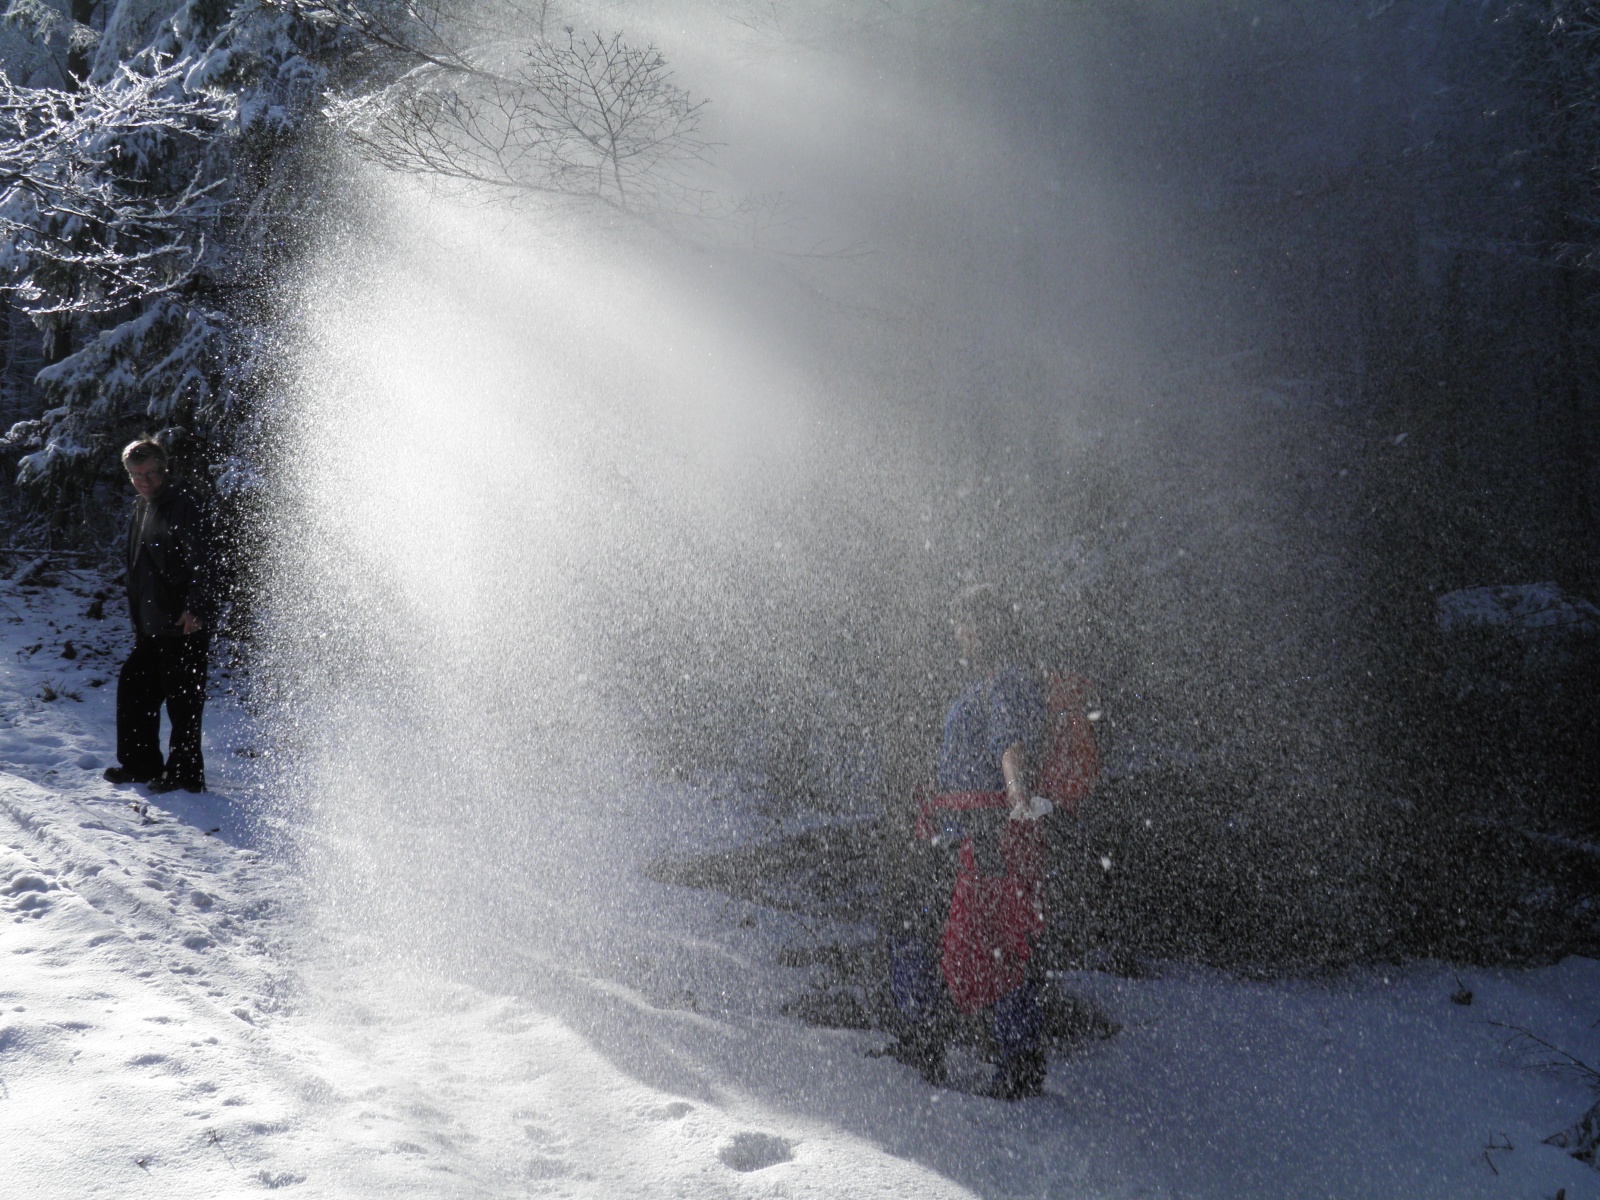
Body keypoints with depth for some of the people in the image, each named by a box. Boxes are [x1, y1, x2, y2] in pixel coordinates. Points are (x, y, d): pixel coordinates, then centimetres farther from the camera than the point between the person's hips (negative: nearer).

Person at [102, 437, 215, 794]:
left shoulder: (184, 504, -11)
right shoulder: (142, 507, 17)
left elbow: (201, 563, -17)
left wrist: (194, 608, -26)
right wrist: (137, 616, 23)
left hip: (183, 625, -9)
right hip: (151, 624, 9)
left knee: (182, 698, -3)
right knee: (133, 688, 14)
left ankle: (185, 772, 5)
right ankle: (141, 764, 25)